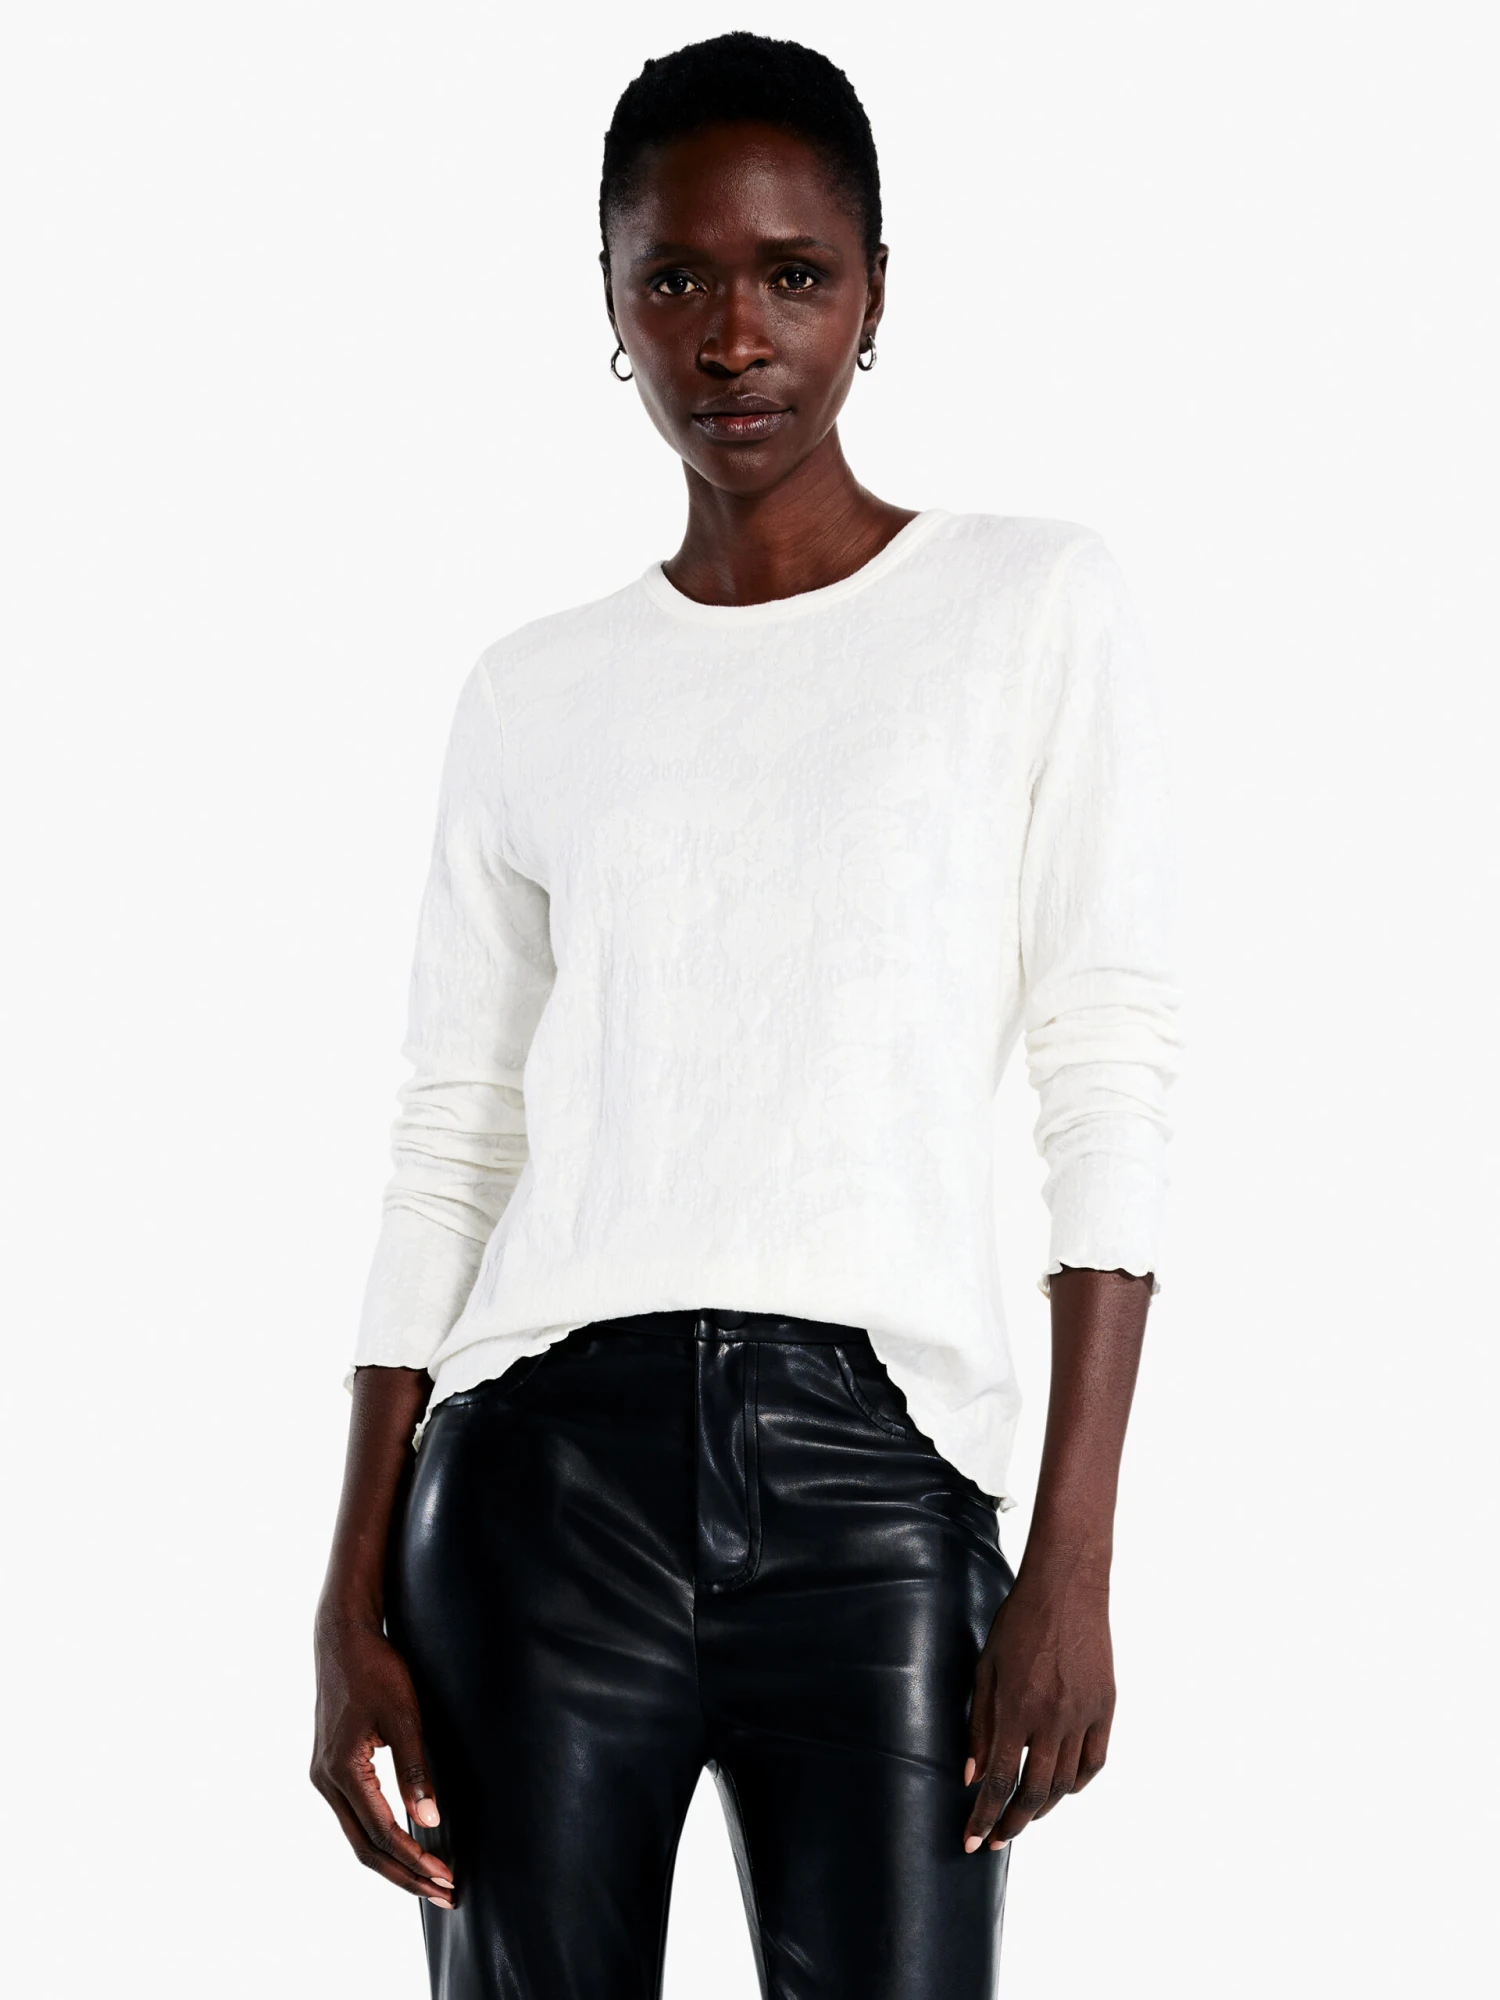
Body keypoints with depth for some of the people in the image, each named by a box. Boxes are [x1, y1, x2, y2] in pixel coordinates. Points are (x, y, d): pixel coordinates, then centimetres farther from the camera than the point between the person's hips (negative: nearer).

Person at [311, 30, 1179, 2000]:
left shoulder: (1037, 611, 7)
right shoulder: (536, 694, 14)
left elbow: (1110, 1089, 1)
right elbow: (449, 1150, 12)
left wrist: (1075, 1561, -7)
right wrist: (353, 1604, 6)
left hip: (882, 1477, -2)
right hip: (546, 1461, 2)